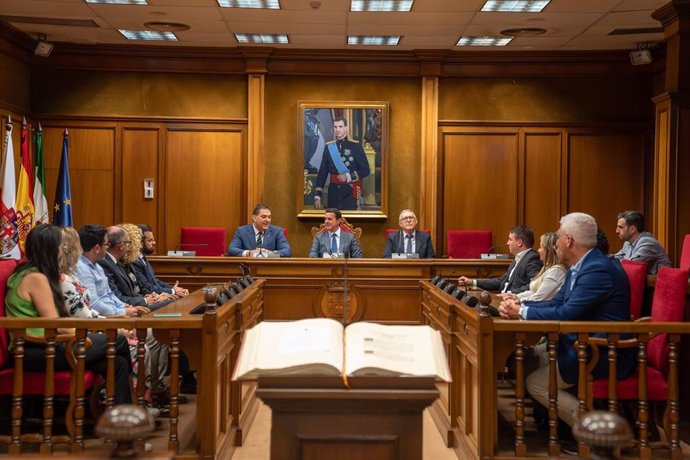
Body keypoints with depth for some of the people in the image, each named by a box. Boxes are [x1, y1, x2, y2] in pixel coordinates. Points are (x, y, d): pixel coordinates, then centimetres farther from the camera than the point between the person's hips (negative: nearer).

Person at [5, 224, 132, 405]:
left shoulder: (31, 274, 17)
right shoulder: (36, 278, -13)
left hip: (40, 347, 10)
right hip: (36, 351, -10)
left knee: (117, 363, -1)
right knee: (118, 341, -7)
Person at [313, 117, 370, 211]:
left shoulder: (355, 145, -2)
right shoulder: (328, 147, 7)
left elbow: (365, 170, -2)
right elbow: (322, 172, 6)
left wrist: (348, 177, -15)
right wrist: (317, 195, 0)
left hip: (351, 192, -3)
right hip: (334, 192, 3)